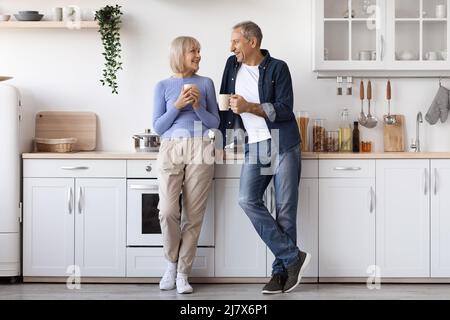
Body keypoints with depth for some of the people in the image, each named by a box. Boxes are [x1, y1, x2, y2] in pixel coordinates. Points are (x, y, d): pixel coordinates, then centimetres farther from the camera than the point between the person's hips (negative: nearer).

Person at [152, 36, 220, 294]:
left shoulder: (206, 83, 10)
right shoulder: (163, 86, 8)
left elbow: (215, 123, 8)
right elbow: (158, 127, 5)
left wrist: (198, 105, -9)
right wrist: (177, 105, -8)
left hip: (200, 151, 1)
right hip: (171, 151, -1)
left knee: (193, 215, -3)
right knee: (168, 211, -13)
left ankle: (182, 273, 6)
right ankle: (172, 262, 11)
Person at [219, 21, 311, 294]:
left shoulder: (277, 68, -5)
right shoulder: (233, 66, 10)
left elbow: (284, 109, -12)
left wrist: (249, 107, -19)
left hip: (283, 145, -4)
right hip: (255, 146, 4)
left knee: (285, 208, -3)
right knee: (248, 200, -13)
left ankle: (282, 270, 6)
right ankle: (293, 257, -9)